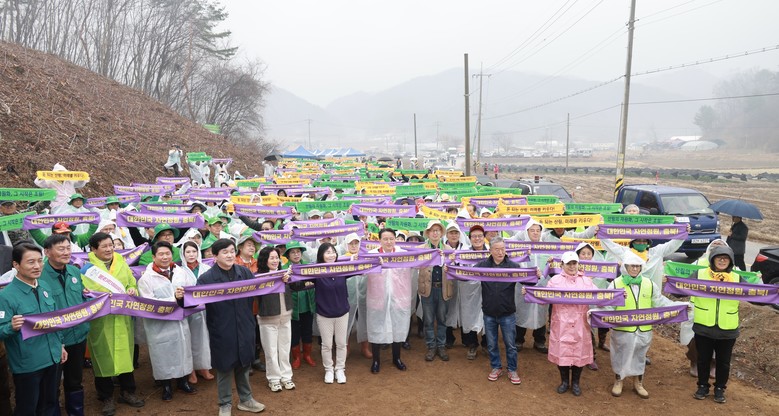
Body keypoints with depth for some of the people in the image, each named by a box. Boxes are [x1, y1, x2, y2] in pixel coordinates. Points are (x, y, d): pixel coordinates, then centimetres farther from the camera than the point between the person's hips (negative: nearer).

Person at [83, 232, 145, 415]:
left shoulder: (122, 264, 8)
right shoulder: (87, 269, -5)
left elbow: (132, 284, 14)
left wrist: (132, 291, -8)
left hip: (122, 318, 4)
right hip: (100, 320, -3)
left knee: (125, 354, 10)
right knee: (103, 357, 4)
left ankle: (127, 392, 25)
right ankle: (106, 397, 18)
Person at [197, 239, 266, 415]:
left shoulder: (245, 273, 1)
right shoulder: (206, 278, -12)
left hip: (244, 328, 4)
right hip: (222, 332, -4)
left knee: (244, 365, 19)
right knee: (224, 368, 11)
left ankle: (245, 399, 38)